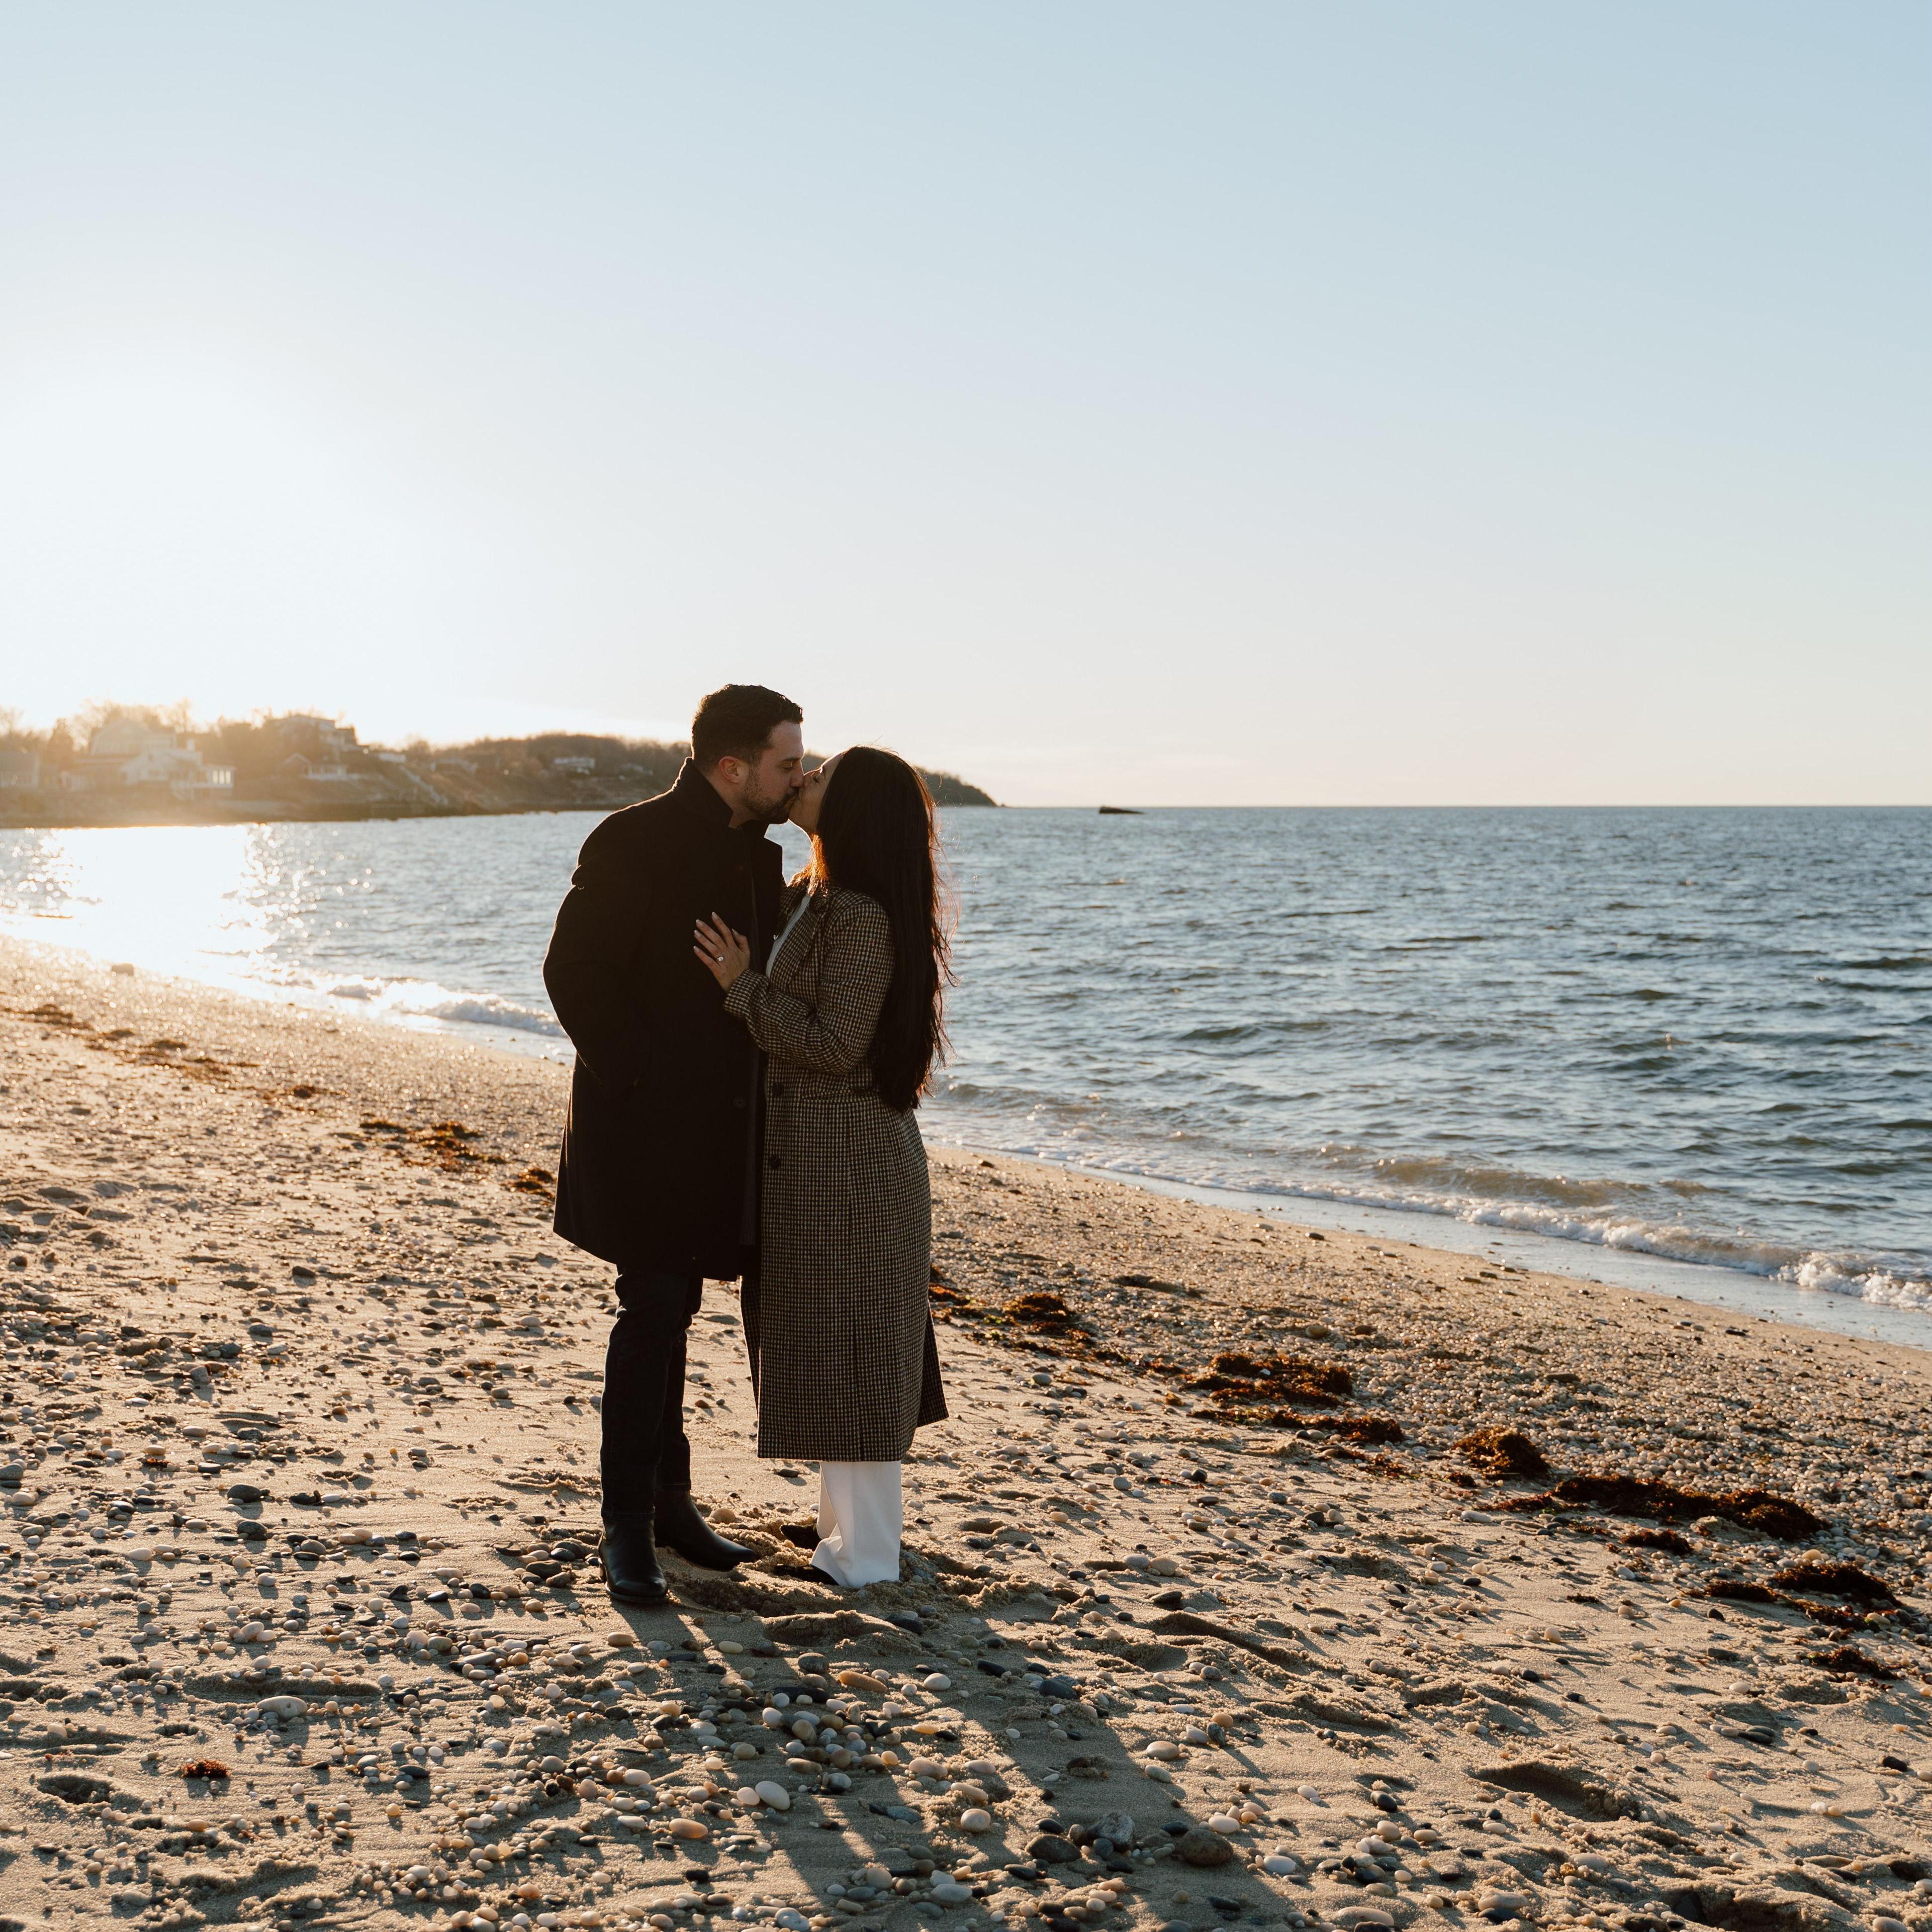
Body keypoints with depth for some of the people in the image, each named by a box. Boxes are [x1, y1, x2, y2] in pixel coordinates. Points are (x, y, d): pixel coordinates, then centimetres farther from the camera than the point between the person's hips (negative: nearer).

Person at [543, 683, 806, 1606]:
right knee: (653, 1310, -6)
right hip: (645, 1125, -7)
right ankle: (627, 1527, 3)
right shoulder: (633, 844, -13)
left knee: (670, 1311, 15)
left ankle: (668, 1501, 24)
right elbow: (574, 974, -15)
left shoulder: (759, 857, 11)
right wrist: (638, 1077, -16)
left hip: (714, 1130, 8)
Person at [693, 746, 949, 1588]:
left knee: (849, 1346, 0)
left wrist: (743, 987, -18)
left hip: (848, 1162, -10)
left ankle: (866, 1553, 11)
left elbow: (834, 1045, -23)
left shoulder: (861, 915, -21)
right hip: (807, 1157, 10)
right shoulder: (805, 899, 9)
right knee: (816, 1342, 18)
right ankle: (845, 1519, 30)